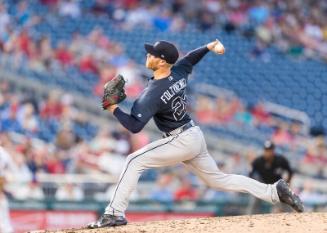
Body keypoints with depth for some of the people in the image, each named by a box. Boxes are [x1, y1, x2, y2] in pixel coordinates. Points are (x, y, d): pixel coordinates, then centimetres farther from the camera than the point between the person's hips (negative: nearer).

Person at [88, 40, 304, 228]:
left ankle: (115, 214, -12)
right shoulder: (179, 72, 0)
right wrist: (209, 47, 14)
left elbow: (135, 126, -27)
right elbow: (191, 58, 23)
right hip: (195, 136, 9)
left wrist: (114, 108, -20)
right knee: (218, 179, 18)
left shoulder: (152, 94, -23)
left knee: (134, 161, -9)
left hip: (182, 141, -9)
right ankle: (275, 191, 15)